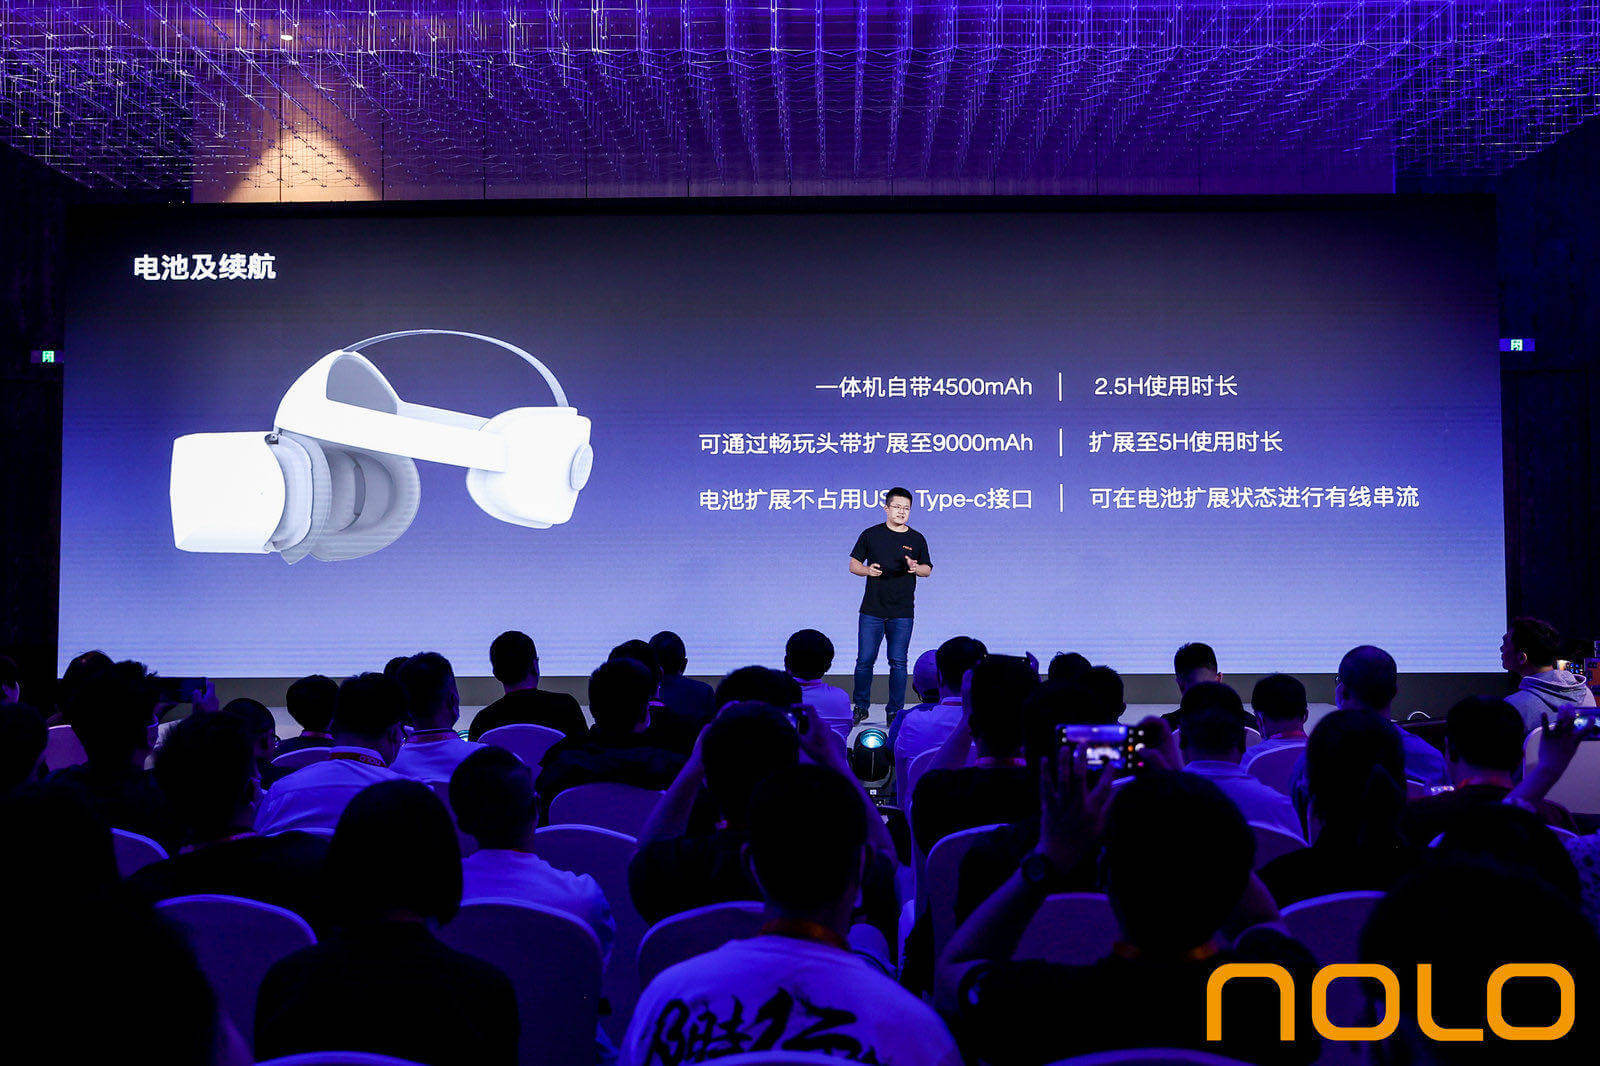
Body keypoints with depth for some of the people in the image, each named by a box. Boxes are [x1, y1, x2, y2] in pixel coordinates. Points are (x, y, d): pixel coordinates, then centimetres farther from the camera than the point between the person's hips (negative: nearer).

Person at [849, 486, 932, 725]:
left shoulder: (917, 539, 7)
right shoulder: (871, 535, 4)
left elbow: (927, 569, 14)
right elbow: (853, 564, 8)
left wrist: (916, 568, -9)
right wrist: (867, 570, -13)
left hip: (902, 613, 0)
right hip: (871, 610, 0)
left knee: (898, 663, 1)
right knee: (865, 660, 0)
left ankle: (895, 711, 11)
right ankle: (860, 707, 16)